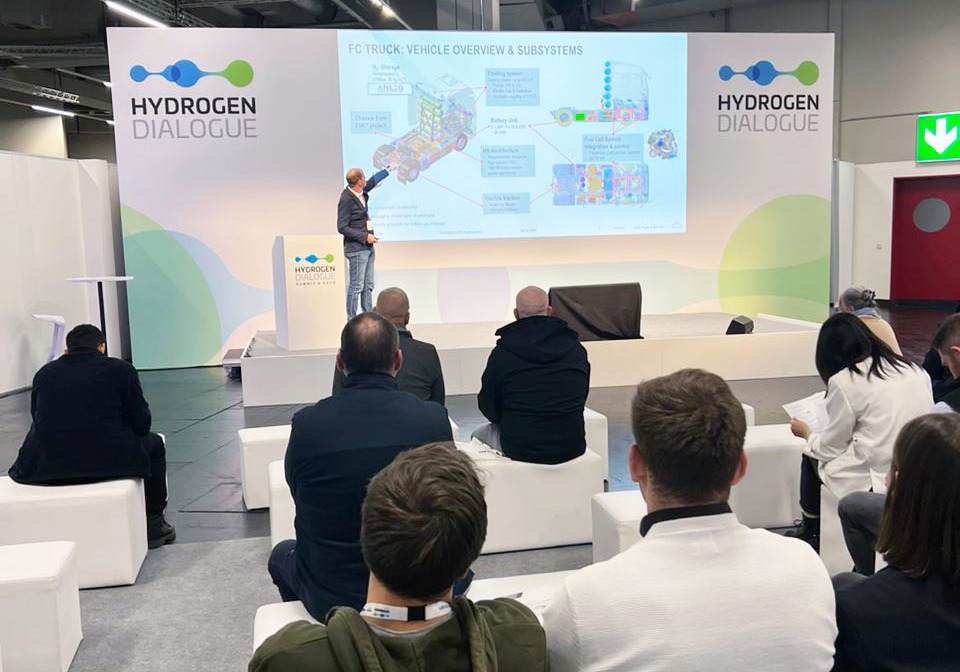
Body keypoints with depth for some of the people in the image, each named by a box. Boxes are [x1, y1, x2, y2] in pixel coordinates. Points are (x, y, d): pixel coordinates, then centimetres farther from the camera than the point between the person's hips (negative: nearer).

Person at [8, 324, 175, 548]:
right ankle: (153, 525, 28)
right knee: (153, 443, 25)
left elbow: (39, 421, 20)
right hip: (108, 462, -3)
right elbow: (142, 424, 5)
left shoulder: (44, 373, 13)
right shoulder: (121, 370, 4)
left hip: (46, 470, 3)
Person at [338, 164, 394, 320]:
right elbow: (342, 228, -17)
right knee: (356, 286, -5)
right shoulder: (346, 199, -18)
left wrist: (388, 169, 39)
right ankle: (352, 321, 3)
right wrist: (365, 236, -18)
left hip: (368, 247, 9)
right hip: (356, 249, -9)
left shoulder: (361, 192, 6)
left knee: (368, 286, 12)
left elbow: (373, 180, 28)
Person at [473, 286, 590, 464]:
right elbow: (581, 400, 10)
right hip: (571, 447, 3)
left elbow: (489, 409, 0)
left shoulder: (503, 352, -11)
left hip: (519, 449, -3)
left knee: (479, 435, 27)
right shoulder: (575, 348, -2)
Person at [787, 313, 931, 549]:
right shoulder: (914, 370, 5)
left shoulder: (844, 381, -12)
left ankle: (810, 531, 37)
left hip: (878, 481, -6)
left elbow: (830, 447, -4)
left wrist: (807, 433, 17)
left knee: (812, 456, 20)